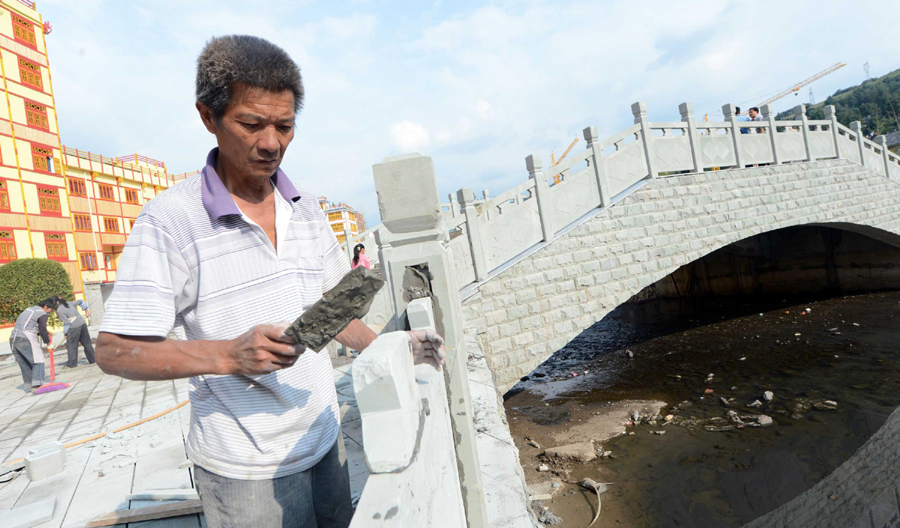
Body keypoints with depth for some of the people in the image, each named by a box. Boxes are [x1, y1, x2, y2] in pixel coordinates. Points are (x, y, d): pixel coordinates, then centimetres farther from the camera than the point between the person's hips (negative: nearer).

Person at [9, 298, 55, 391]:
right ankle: (37, 384, -18)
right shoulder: (42, 314, -3)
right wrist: (48, 342, 4)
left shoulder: (30, 309, 24)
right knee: (37, 361, -8)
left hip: (13, 339, 9)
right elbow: (42, 329, -8)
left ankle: (28, 384, 15)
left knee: (24, 364, 13)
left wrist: (46, 334, 20)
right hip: (26, 338, -9)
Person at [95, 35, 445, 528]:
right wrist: (229, 355, -28)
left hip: (324, 442, 6)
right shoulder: (170, 221, -15)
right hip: (244, 469, -5)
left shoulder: (306, 209, 3)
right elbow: (114, 351, -14)